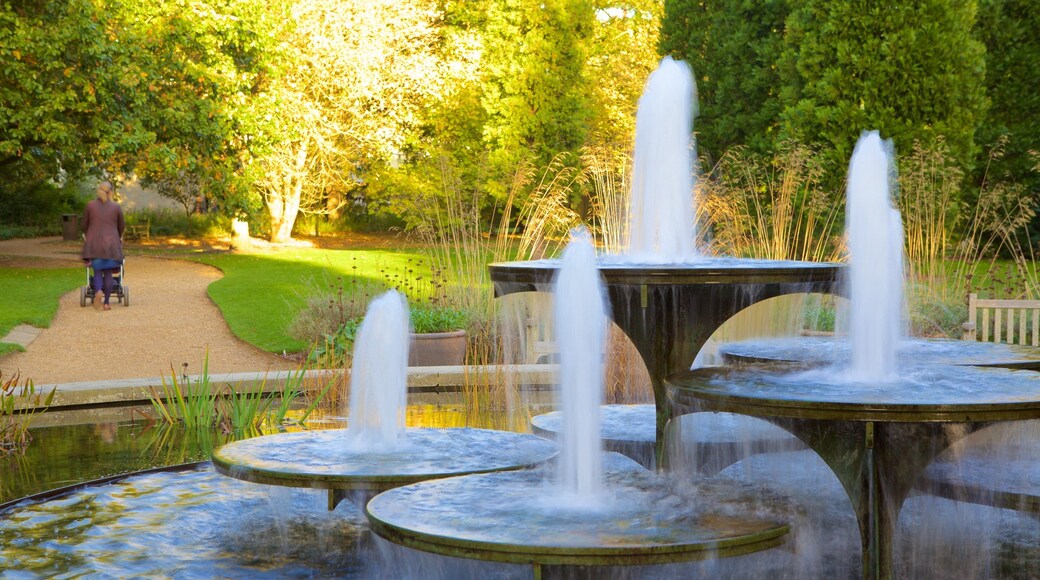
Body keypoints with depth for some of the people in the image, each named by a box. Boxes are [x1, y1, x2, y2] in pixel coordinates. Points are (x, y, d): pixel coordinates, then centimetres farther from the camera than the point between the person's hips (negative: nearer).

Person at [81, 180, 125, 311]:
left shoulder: (90, 205, 1)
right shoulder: (116, 207, 0)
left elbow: (84, 223, 8)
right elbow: (121, 226, 10)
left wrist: (86, 235, 29)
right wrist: (118, 238, 30)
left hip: (94, 243, 0)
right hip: (111, 243, 0)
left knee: (97, 271, 5)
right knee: (108, 273, 6)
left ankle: (97, 291, -26)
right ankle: (106, 302, 4)